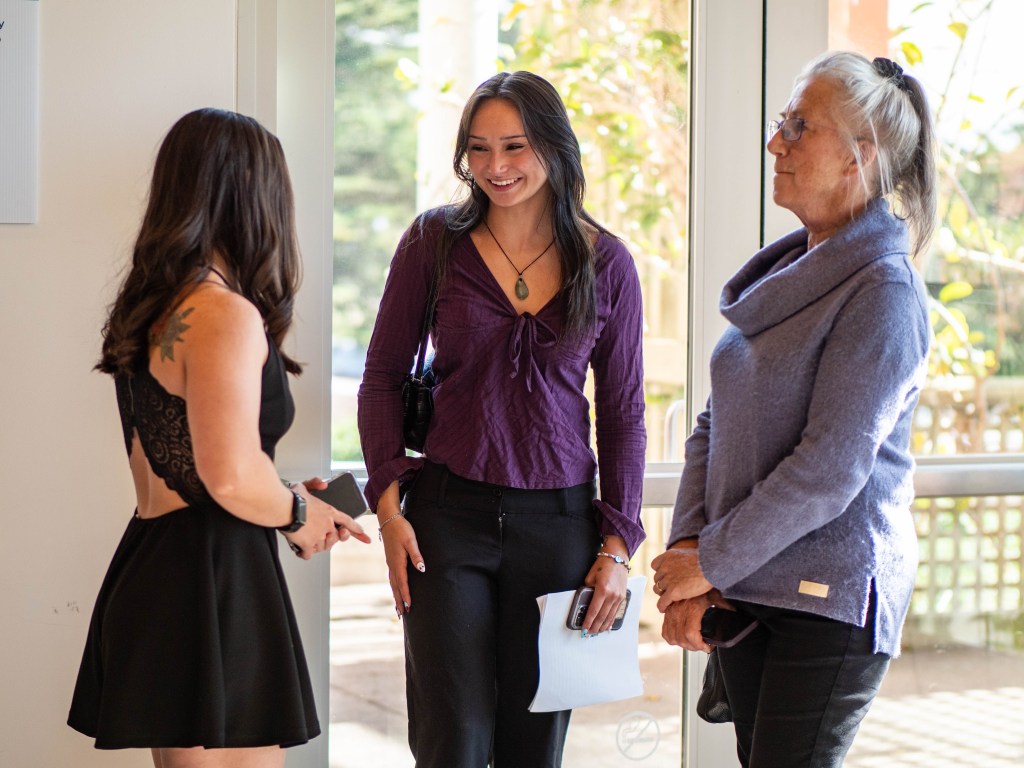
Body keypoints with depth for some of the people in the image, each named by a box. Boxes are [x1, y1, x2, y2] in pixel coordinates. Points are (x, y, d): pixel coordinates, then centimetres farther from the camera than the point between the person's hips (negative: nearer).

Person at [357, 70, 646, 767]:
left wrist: (618, 544, 1)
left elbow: (623, 412, 7)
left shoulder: (606, 263, 2)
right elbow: (384, 378, 6)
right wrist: (389, 501, -4)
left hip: (559, 520, 1)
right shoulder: (434, 242, 1)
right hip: (449, 514, -1)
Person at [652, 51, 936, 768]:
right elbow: (715, 425, 10)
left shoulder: (884, 291, -13)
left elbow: (830, 467, -19)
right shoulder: (782, 271, 12)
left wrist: (712, 563, -14)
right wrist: (689, 547, -4)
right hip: (744, 592, 7)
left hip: (831, 598, -7)